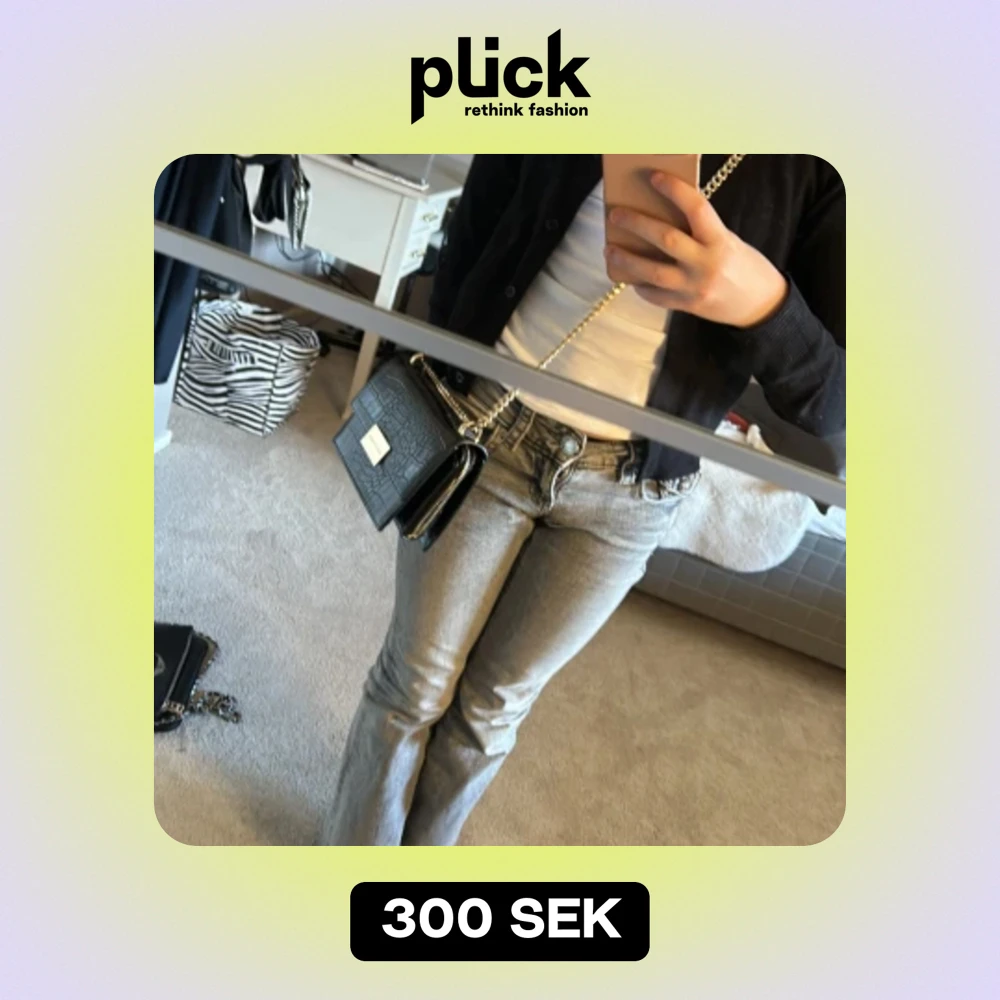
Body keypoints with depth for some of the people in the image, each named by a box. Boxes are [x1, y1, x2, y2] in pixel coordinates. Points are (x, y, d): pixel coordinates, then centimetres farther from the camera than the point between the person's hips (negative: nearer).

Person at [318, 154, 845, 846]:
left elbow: (831, 405, -13)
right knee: (417, 681, 13)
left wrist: (765, 300, -34)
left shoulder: (817, 175, -10)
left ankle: (418, 859, 46)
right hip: (485, 426, 0)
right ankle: (353, 853, 40)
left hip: (630, 492, 0)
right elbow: (473, 231, 4)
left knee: (493, 705, 17)